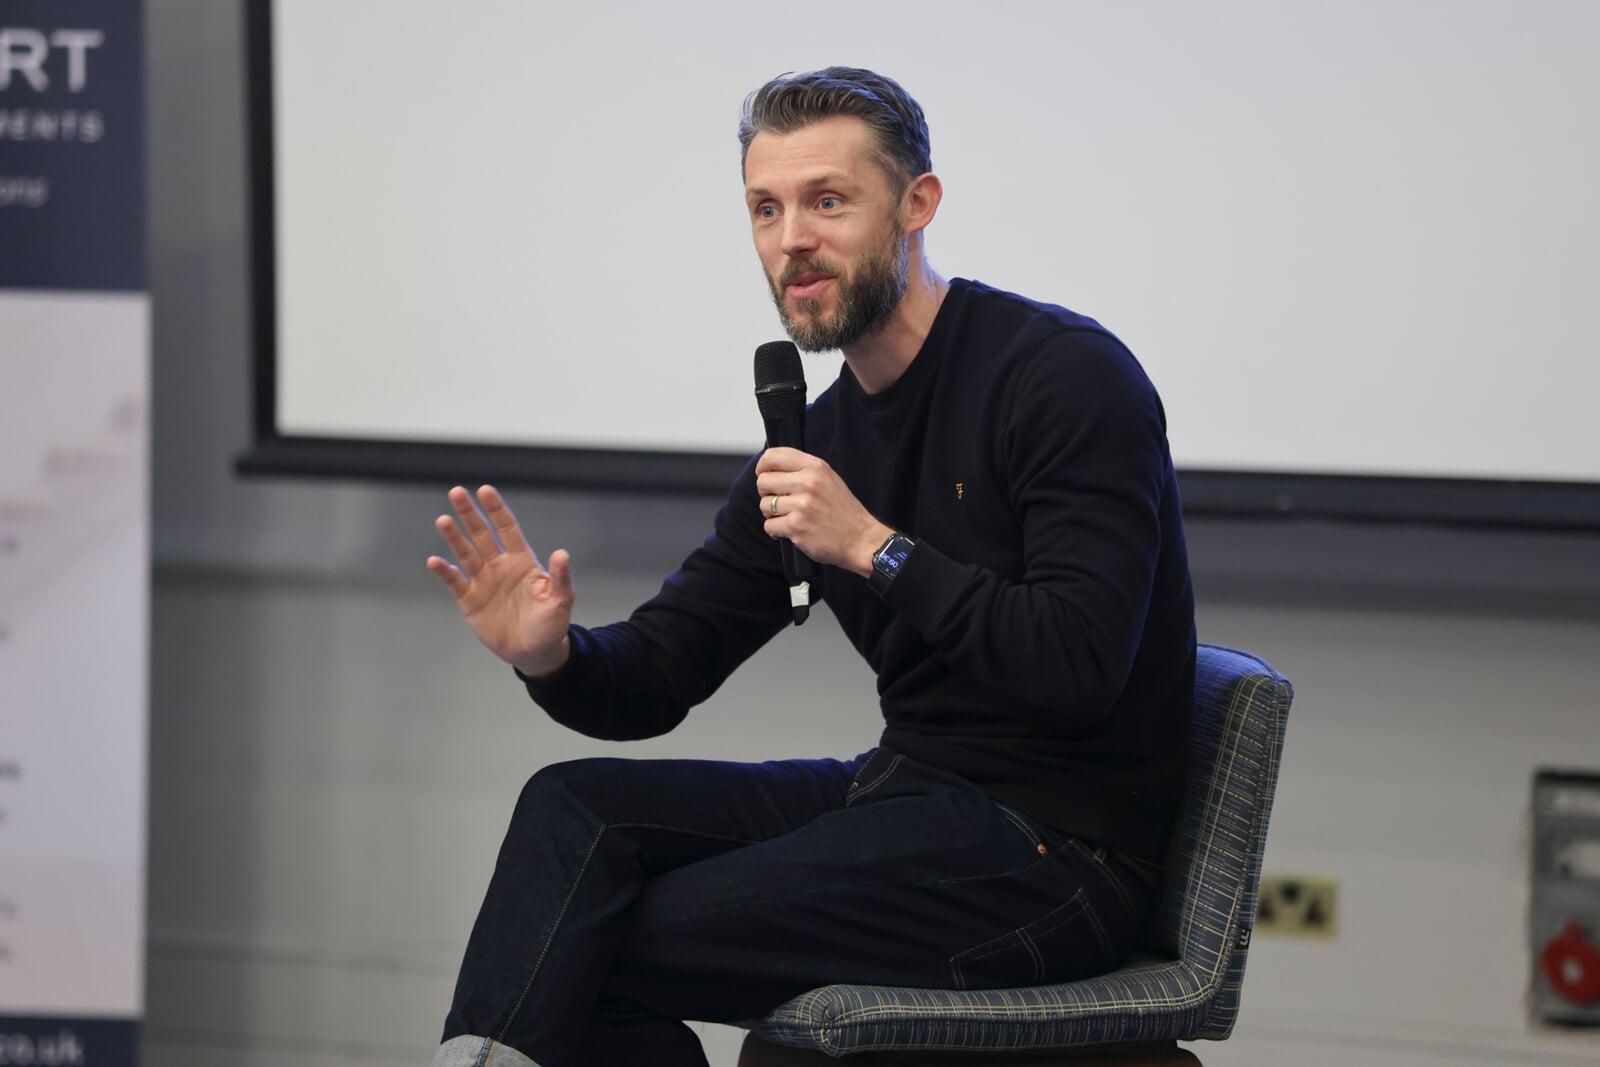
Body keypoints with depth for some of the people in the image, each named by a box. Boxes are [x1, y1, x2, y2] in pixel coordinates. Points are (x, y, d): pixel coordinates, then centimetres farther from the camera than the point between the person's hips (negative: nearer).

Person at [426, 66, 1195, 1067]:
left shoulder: (1067, 375, -14)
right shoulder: (823, 439, 10)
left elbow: (1080, 666, -24)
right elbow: (658, 673, 10)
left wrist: (875, 548, -23)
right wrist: (553, 655, -14)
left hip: (1060, 853, -8)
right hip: (912, 793, 8)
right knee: (578, 805, -8)